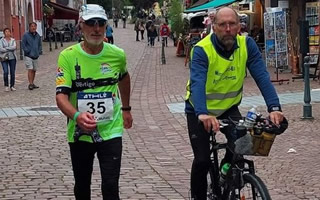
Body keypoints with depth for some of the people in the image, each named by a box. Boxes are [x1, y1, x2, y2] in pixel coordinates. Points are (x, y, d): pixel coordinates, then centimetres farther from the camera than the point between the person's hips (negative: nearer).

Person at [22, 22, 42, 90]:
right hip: (28, 56, -6)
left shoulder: (38, 36, 10)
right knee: (30, 70, -12)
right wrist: (27, 51, -14)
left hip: (35, 56, 6)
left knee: (34, 70, 11)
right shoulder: (26, 35, -6)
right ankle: (30, 84, -12)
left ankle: (32, 83, 22)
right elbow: (23, 45, -7)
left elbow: (40, 45, 19)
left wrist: (39, 51, 5)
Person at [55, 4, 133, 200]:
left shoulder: (117, 54, -4)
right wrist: (77, 116, -40)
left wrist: (126, 108, 26)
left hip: (111, 131, 0)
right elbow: (61, 95, -20)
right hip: (79, 134, 0)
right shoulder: (68, 56, -13)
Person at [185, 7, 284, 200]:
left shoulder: (247, 44, -16)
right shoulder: (202, 50, -26)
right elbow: (197, 84, -40)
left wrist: (274, 107, -40)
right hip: (200, 111, -3)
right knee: (202, 160, -9)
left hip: (228, 108, 3)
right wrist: (202, 114, -57)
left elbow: (262, 77, -24)